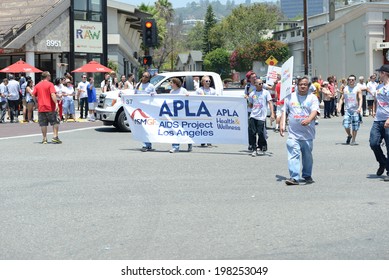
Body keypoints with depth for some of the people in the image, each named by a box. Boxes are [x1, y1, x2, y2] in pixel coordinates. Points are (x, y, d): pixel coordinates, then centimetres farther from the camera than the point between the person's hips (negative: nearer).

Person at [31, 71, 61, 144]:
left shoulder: (37, 85, 9)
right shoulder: (50, 84, -6)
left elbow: (33, 96, 6)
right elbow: (53, 94, -17)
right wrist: (56, 103, -21)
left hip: (41, 108, 4)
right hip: (50, 108, -4)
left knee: (43, 124, 8)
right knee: (55, 122, 5)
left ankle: (44, 138, 8)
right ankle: (55, 137, -4)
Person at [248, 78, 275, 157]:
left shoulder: (266, 92, 1)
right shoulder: (252, 94, 10)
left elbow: (270, 103, -5)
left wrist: (272, 114, -13)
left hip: (261, 117, -3)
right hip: (253, 116, 3)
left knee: (261, 133, -3)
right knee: (252, 133, -3)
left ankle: (261, 148, 17)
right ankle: (254, 149, 6)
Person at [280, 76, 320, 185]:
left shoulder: (312, 98, 3)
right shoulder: (290, 97, 11)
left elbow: (315, 111, -12)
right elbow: (284, 111, 14)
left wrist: (308, 119, -32)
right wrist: (282, 124, 2)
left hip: (308, 133, 0)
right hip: (293, 133, 0)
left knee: (307, 156, 10)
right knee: (293, 155, -12)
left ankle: (307, 176, 26)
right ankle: (294, 177, -15)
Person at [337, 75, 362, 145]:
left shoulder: (357, 89, -1)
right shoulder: (345, 88, 10)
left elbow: (360, 99, -7)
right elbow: (342, 99, 14)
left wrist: (360, 107, -21)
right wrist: (339, 106, 2)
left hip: (355, 110, -2)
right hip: (347, 110, 2)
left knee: (355, 126, 0)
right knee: (346, 125, -7)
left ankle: (353, 140, 13)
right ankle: (349, 135, 22)